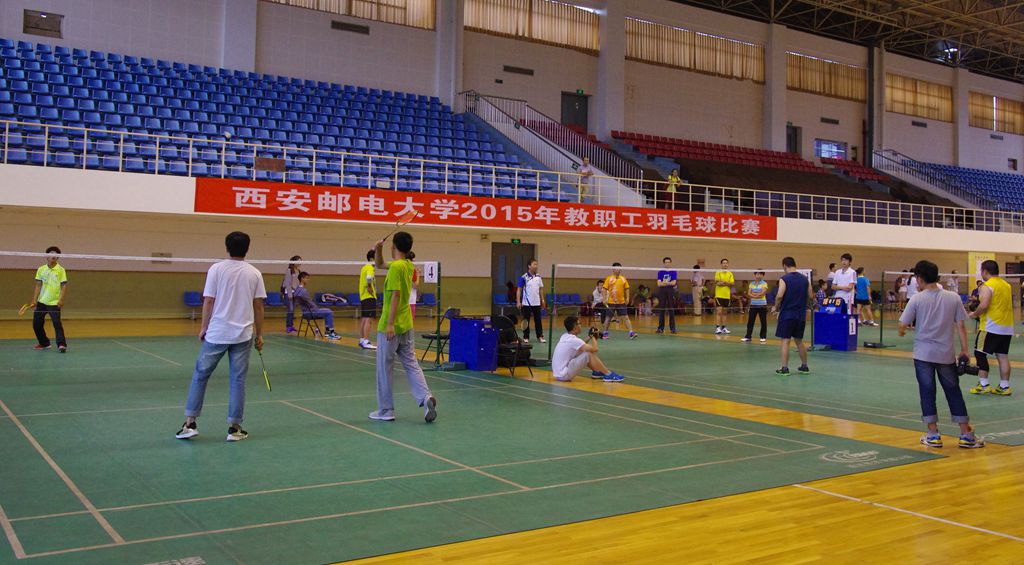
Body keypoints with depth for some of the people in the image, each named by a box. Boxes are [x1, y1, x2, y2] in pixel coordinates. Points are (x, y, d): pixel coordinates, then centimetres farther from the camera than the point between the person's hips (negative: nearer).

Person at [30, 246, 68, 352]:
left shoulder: (61, 270, -2)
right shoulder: (41, 269, 6)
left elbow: (64, 286, -5)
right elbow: (38, 286, 8)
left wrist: (61, 300, -16)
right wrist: (34, 300, 2)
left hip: (54, 303, -4)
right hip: (41, 302, 4)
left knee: (57, 323, -12)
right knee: (36, 324, 9)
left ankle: (61, 344, -10)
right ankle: (44, 343, 25)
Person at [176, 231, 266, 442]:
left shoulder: (216, 269, -3)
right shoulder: (254, 274, 1)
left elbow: (208, 302, -3)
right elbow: (258, 307, 3)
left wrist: (204, 327, 9)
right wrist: (259, 335, 11)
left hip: (216, 333, -1)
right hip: (243, 335, 1)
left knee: (200, 375, 11)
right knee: (238, 380, 6)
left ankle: (190, 423, 10)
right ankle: (234, 428, 8)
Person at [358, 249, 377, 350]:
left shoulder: (364, 267, 16)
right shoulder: (370, 268, -13)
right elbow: (369, 278, -32)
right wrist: (369, 288, -19)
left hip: (363, 296, 10)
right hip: (369, 297, -10)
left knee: (363, 319, 15)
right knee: (369, 319, -11)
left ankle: (362, 340, 22)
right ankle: (366, 342, -15)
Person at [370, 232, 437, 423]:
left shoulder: (396, 267, -16)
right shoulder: (408, 265, 10)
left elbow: (396, 295, -22)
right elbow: (379, 265, 25)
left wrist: (390, 324, -23)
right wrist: (378, 250, 7)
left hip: (390, 327, -8)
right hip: (406, 326, 8)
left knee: (384, 368, 4)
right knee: (411, 364, 8)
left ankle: (385, 411, 12)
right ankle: (426, 397, -10)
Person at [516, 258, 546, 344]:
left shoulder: (538, 277, 7)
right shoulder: (524, 277, -8)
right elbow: (519, 290, -7)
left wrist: (542, 300, 9)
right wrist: (518, 302, -12)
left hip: (537, 303, 4)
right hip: (526, 303, -4)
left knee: (538, 320, 7)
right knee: (526, 320, 3)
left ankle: (540, 336, 15)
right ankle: (526, 337, 13)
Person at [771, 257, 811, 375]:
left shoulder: (784, 279, -10)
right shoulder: (805, 279, 7)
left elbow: (779, 296, -18)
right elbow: (810, 296, 8)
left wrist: (776, 308, -3)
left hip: (787, 314, -5)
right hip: (801, 315, 5)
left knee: (785, 341, -1)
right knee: (799, 341, 17)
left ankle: (785, 368, -2)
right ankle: (804, 366, 23)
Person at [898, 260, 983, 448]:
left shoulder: (917, 299, -7)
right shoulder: (953, 298, -1)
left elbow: (903, 326, -7)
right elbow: (960, 326, 0)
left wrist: (902, 332, 16)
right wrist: (964, 350, 6)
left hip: (923, 354, -2)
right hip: (946, 355, 2)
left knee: (927, 392, 6)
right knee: (954, 392, 12)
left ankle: (933, 435, 8)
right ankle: (966, 435, 15)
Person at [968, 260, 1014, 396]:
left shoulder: (987, 287, -12)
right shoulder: (1007, 285, 14)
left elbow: (984, 306, -22)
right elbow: (1010, 305, 22)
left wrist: (974, 314, -6)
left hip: (992, 327, -8)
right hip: (1008, 327, 8)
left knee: (980, 354, 1)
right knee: (1003, 356, 9)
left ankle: (983, 385, -1)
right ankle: (1004, 387, 10)